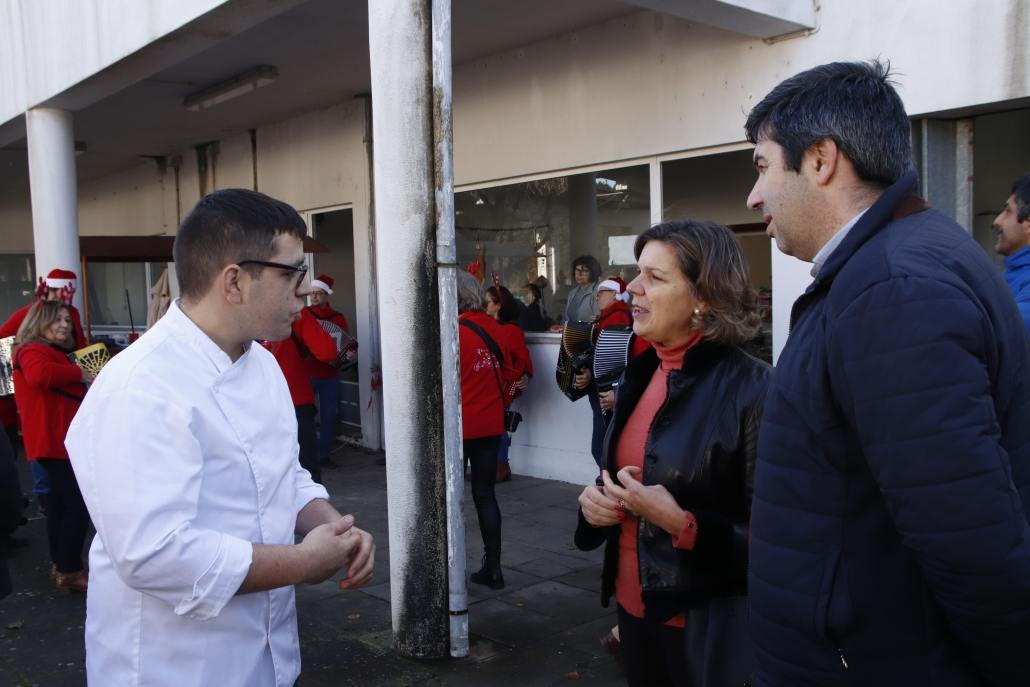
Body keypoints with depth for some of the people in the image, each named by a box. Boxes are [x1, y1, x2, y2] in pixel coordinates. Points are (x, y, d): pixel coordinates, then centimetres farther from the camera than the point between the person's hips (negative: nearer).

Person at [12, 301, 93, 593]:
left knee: (62, 503, 18)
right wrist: (78, 373, -27)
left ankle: (60, 566, 29)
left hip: (60, 440, 11)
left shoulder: (54, 352, 20)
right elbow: (39, 374, -39)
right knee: (79, 505, -8)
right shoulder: (34, 351, -13)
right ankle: (70, 572, -1)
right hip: (56, 441, -11)